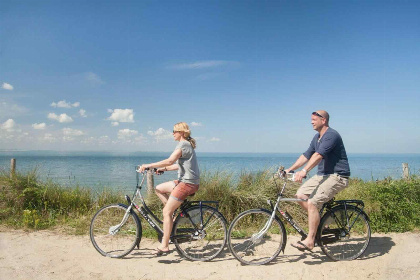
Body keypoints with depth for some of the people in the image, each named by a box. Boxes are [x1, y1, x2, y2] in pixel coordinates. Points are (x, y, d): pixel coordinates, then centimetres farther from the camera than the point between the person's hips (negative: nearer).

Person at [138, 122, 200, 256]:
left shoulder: (183, 144, -13)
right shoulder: (187, 144, 18)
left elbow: (170, 161, -26)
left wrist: (148, 165, -23)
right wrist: (163, 169, 17)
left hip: (187, 183, -10)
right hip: (184, 181, 10)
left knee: (166, 212, -8)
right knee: (159, 189, 16)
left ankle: (164, 246, -3)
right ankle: (175, 212, 15)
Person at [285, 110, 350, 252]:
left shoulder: (332, 135, -17)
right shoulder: (317, 137, 14)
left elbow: (319, 155, -30)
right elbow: (306, 155, 13)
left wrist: (304, 170, -41)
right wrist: (289, 169, 5)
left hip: (337, 176, -9)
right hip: (322, 175, 10)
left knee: (312, 202, -21)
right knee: (300, 195, -1)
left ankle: (310, 241, -13)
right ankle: (321, 223, 13)